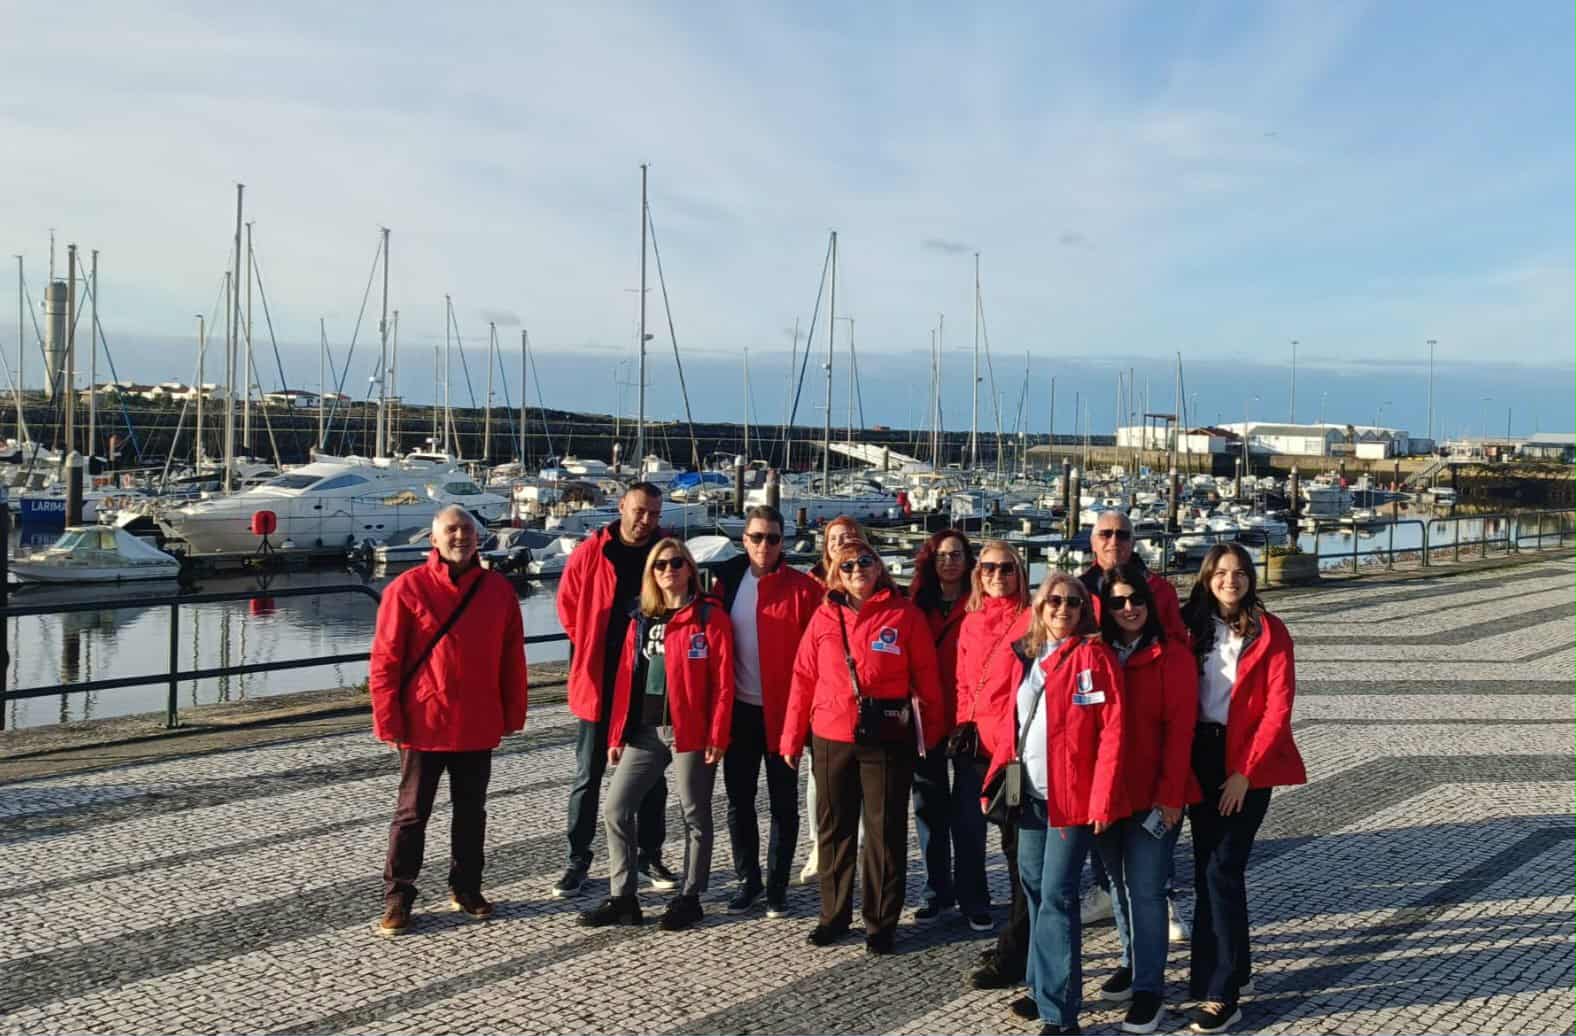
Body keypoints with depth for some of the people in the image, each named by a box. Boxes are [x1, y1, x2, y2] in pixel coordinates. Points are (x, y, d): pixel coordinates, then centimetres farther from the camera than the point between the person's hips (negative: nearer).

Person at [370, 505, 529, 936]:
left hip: (478, 726, 3)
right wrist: (388, 721, -10)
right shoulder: (407, 588, -8)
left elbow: (512, 658, 7)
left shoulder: (499, 590, 2)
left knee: (471, 811, 14)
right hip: (424, 726, -3)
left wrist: (512, 715, 7)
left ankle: (466, 888, 29)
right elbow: (384, 661, -7)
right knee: (412, 813, 6)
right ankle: (397, 897, 17)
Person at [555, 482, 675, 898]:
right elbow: (568, 605, 4)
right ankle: (577, 860, 17)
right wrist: (589, 650, 4)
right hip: (598, 682, -1)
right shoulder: (590, 552, -5)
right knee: (588, 776, 7)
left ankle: (651, 856, 25)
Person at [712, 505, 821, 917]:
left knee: (783, 804, 8)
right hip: (738, 710, 3)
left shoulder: (803, 588, -6)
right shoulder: (727, 581, 4)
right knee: (739, 800, 11)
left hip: (783, 712, -3)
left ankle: (777, 886, 20)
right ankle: (748, 880, 26)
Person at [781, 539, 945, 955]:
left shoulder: (904, 616, -2)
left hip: (887, 739, -3)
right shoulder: (824, 617, 5)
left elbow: (926, 678, -1)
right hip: (831, 738, 3)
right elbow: (804, 679, 6)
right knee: (835, 829, 12)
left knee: (885, 831, 4)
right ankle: (834, 915, 26)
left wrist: (930, 734, -2)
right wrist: (792, 738, 5)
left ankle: (881, 922, 17)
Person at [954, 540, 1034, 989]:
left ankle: (1013, 955, 7)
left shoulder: (1031, 619, -5)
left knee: (1018, 849, -1)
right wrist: (963, 725, 6)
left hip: (1016, 749, -7)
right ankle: (1017, 945, 25)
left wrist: (1015, 744, -14)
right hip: (977, 746, 7)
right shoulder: (972, 620, 13)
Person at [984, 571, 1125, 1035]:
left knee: (1056, 897, -6)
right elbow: (1009, 723, 16)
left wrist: (1102, 799, -17)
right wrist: (997, 779, 10)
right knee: (1033, 887, 14)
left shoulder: (1092, 656, -8)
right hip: (1030, 793, 6)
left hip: (1072, 797, -6)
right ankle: (1045, 987, 30)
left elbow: (1112, 731, -13)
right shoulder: (1026, 656, 10)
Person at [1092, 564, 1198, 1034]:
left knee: (1145, 887, -4)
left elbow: (1179, 728, -10)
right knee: (1119, 882, 15)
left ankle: (1149, 988, 6)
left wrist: (1170, 794, -14)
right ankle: (1132, 963, 32)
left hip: (1153, 795, -5)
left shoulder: (1173, 655, -7)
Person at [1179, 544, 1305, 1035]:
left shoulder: (1269, 631, -5)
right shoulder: (1192, 625, 5)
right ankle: (1229, 965, 29)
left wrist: (1245, 771, -14)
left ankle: (1221, 993, -3)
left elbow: (1278, 707, -10)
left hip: (1247, 762, -4)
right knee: (1207, 866, 11)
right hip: (1200, 756, 4)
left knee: (1222, 869, -9)